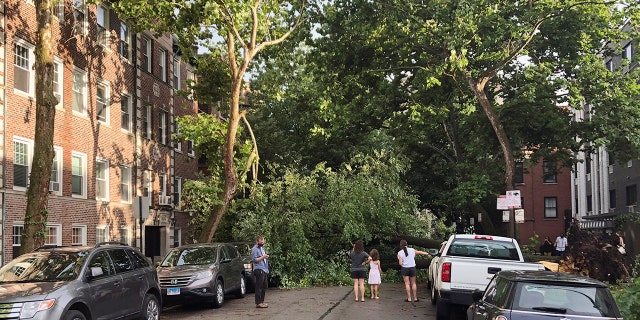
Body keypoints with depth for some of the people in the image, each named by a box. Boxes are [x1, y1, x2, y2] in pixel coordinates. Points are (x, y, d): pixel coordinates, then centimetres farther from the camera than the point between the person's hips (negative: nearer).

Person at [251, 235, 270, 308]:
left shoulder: (262, 248, 22)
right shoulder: (255, 249, -7)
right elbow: (255, 260, -16)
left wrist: (267, 269, 24)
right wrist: (263, 257, -18)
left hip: (264, 270, 9)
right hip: (258, 270, -9)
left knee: (264, 287, 11)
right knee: (259, 287, -9)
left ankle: (261, 301, 19)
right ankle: (258, 303, -9)